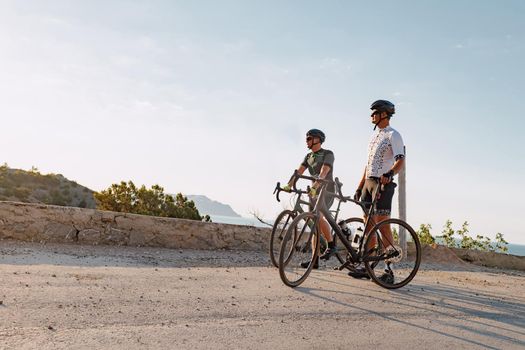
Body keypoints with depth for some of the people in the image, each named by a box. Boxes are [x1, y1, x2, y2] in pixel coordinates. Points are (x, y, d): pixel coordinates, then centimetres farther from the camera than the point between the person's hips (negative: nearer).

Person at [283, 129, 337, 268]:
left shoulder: (328, 154, -8)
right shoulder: (308, 156, 14)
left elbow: (324, 172, -24)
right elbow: (299, 171, 0)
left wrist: (315, 186, -40)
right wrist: (288, 185, -16)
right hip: (314, 193, 7)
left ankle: (331, 245, -10)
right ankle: (314, 260, 6)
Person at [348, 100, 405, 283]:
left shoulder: (393, 135, -5)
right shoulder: (375, 134, 20)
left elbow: (401, 161, -17)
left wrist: (389, 174, -36)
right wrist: (360, 186, 19)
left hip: (383, 183, -8)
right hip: (369, 181, 8)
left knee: (383, 224, -11)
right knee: (368, 223, 8)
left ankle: (389, 270, -7)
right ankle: (366, 266, 13)